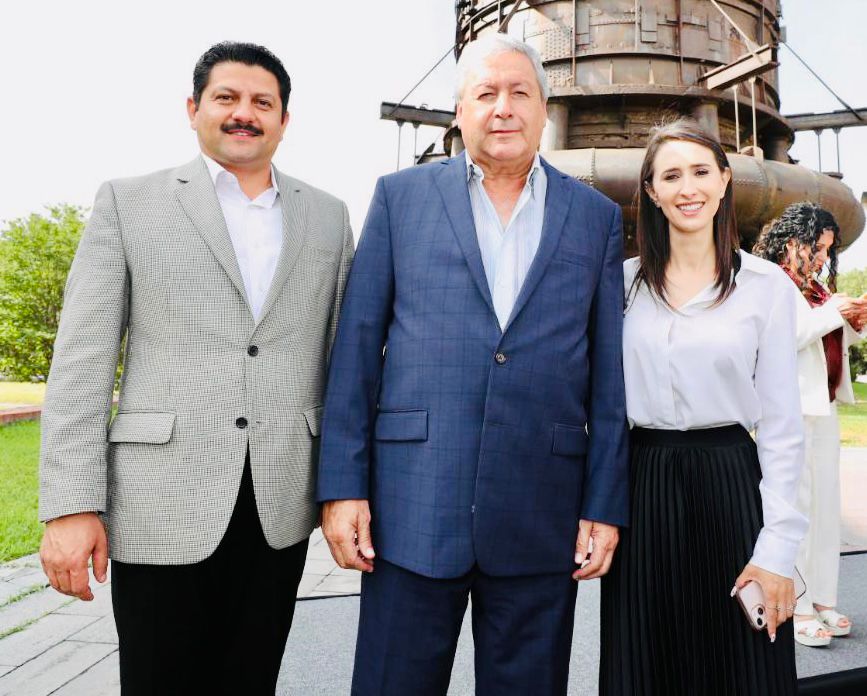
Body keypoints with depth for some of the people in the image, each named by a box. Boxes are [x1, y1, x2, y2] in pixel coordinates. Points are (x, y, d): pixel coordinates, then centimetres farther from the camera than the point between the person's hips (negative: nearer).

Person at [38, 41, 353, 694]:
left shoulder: (327, 217, 10)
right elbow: (82, 362, -2)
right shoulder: (127, 203, 3)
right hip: (163, 508, -2)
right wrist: (70, 505, -8)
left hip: (281, 508, 2)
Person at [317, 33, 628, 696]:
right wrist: (343, 485, -3)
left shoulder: (598, 217, 8)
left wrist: (606, 505, 2)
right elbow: (357, 346, 2)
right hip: (413, 504, -1)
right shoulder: (401, 196, 5)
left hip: (543, 514, 1)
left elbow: (609, 373, 7)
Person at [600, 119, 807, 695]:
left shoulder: (767, 284, -1)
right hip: (641, 483, 2)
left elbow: (781, 424, -2)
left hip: (728, 484, -1)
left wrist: (778, 549, -7)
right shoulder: (624, 281, 5)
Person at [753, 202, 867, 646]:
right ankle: (796, 608, 2)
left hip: (825, 408, 9)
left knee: (826, 506, 10)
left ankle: (822, 599, 19)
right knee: (795, 506, -6)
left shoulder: (817, 288, 18)